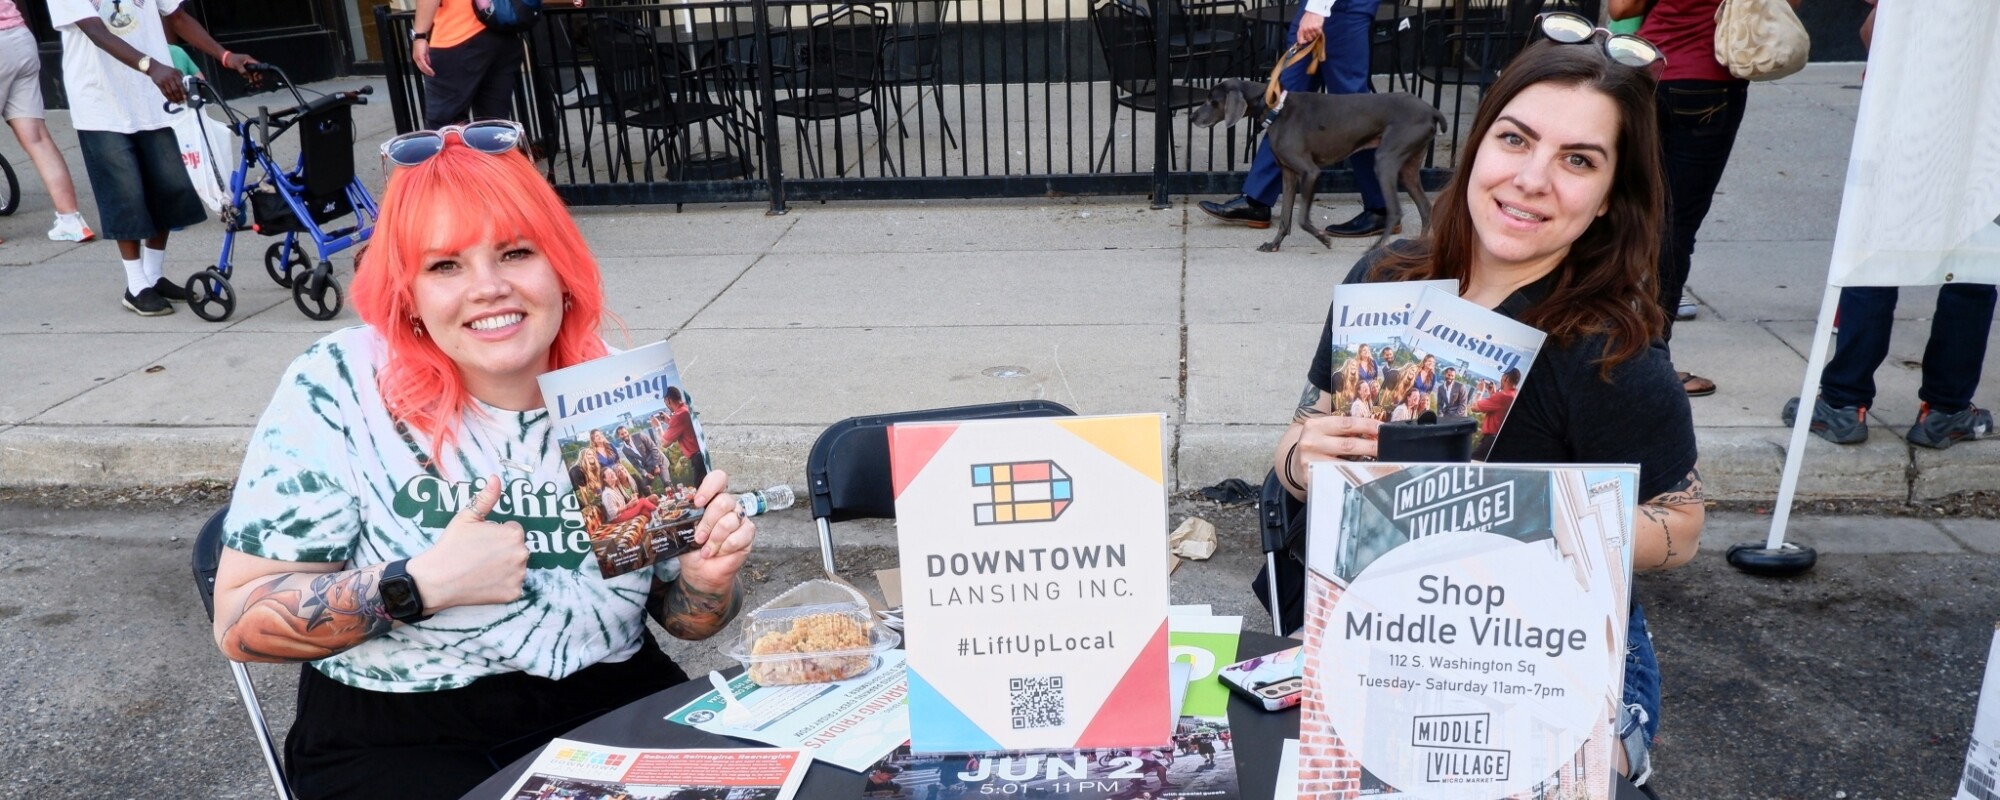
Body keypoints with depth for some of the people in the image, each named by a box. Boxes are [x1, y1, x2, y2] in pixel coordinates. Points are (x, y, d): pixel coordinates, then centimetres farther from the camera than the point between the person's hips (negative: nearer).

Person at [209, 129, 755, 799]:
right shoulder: (341, 387, -10)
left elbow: (682, 616, 6)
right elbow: (241, 623, -8)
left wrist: (709, 580, -15)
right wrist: (419, 586, -22)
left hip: (612, 710, 2)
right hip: (398, 738, -2)